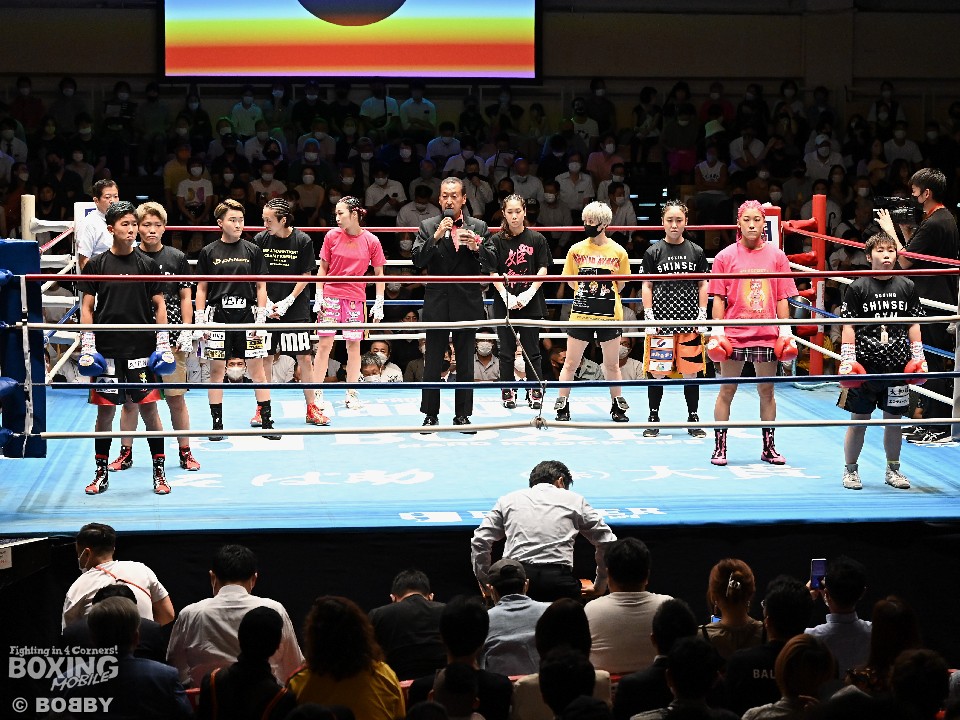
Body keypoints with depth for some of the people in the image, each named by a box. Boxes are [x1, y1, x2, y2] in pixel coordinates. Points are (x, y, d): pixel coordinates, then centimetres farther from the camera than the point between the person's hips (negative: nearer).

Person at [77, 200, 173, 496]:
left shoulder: (147, 264, 4)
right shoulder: (97, 265, 3)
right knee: (105, 410, 5)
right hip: (107, 350, 0)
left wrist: (163, 344, 1)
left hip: (142, 349, 0)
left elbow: (159, 306, 7)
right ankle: (101, 474, 15)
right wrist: (87, 345, -2)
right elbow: (87, 307, 6)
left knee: (148, 407, -1)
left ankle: (159, 472, 8)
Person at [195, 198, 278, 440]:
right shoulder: (209, 252, 5)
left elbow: (261, 287, 7)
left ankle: (267, 422, 5)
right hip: (218, 316, 0)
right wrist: (200, 320, 1)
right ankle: (217, 424, 11)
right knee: (216, 370, 3)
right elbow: (201, 289, 8)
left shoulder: (253, 250, 5)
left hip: (247, 314, 0)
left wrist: (261, 319, -1)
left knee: (257, 369, -1)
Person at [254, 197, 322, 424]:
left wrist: (287, 302, -11)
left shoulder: (302, 241, -6)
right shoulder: (261, 240, 0)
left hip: (296, 309, -2)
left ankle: (311, 408, 9)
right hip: (268, 309, 2)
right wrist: (267, 303, -7)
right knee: (265, 357, 4)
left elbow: (306, 276, -3)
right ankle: (262, 408, 14)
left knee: (304, 358, 0)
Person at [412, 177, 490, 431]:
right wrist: (436, 237, -17)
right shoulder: (428, 227, 5)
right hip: (437, 304, 0)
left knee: (465, 362, 5)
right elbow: (417, 261, -6)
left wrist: (476, 247, -16)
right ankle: (430, 415, 9)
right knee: (432, 363, 2)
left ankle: (462, 414, 12)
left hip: (467, 304, 0)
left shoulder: (478, 227, 6)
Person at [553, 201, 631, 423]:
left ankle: (617, 406, 23)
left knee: (612, 365, 10)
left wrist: (604, 295, 2)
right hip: (580, 314, 1)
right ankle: (562, 406, 13)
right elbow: (570, 280, 11)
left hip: (610, 315, -1)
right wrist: (587, 293, 4)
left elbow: (620, 285, 8)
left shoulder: (618, 252, -2)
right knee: (570, 363, 5)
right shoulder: (576, 250, 1)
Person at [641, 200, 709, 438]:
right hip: (661, 320, -1)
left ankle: (693, 419, 15)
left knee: (690, 372, 4)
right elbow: (647, 286, 4)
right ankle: (653, 419, 11)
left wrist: (702, 314, 3)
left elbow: (703, 284, 11)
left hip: (689, 321, 1)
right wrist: (649, 316, -3)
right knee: (657, 372, 0)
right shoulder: (653, 252, 2)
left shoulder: (696, 252, 7)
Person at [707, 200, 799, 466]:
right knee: (727, 391, 3)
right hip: (734, 335, -2)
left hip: (767, 335, 2)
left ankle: (769, 447, 19)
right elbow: (718, 298, 0)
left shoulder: (776, 256, 5)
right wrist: (717, 332, -6)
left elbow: (782, 298, 7)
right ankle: (719, 447, 10)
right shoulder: (725, 257, 0)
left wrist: (785, 332, 2)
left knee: (767, 391, 10)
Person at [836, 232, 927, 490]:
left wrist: (918, 358, 6)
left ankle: (893, 470, 23)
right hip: (865, 366, -3)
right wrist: (848, 360, -10)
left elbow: (914, 325, 11)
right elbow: (848, 326, -3)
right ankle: (850, 470, 15)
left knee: (894, 419, 9)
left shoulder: (907, 286, 6)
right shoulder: (858, 287, -3)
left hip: (897, 365, 3)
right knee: (859, 420, 3)